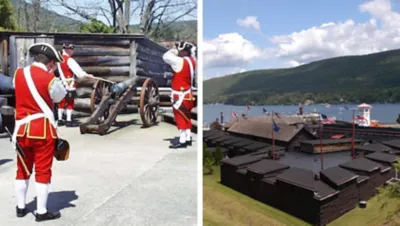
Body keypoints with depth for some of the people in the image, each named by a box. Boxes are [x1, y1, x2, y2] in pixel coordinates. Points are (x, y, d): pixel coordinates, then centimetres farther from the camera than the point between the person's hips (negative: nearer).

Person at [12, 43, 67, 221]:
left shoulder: (18, 73, 2)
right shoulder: (49, 79, -13)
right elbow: (60, 97, 2)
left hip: (21, 128, 5)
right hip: (43, 129, -5)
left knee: (23, 169, 18)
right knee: (43, 171, 4)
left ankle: (21, 207, 30)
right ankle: (42, 212, 12)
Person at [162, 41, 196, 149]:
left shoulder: (181, 61, -22)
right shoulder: (192, 60, 3)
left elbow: (166, 56, -20)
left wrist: (173, 50, -4)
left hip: (180, 95, -9)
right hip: (187, 94, 9)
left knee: (181, 118, -1)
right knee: (186, 117, 16)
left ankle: (182, 141, 6)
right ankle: (188, 138, 26)